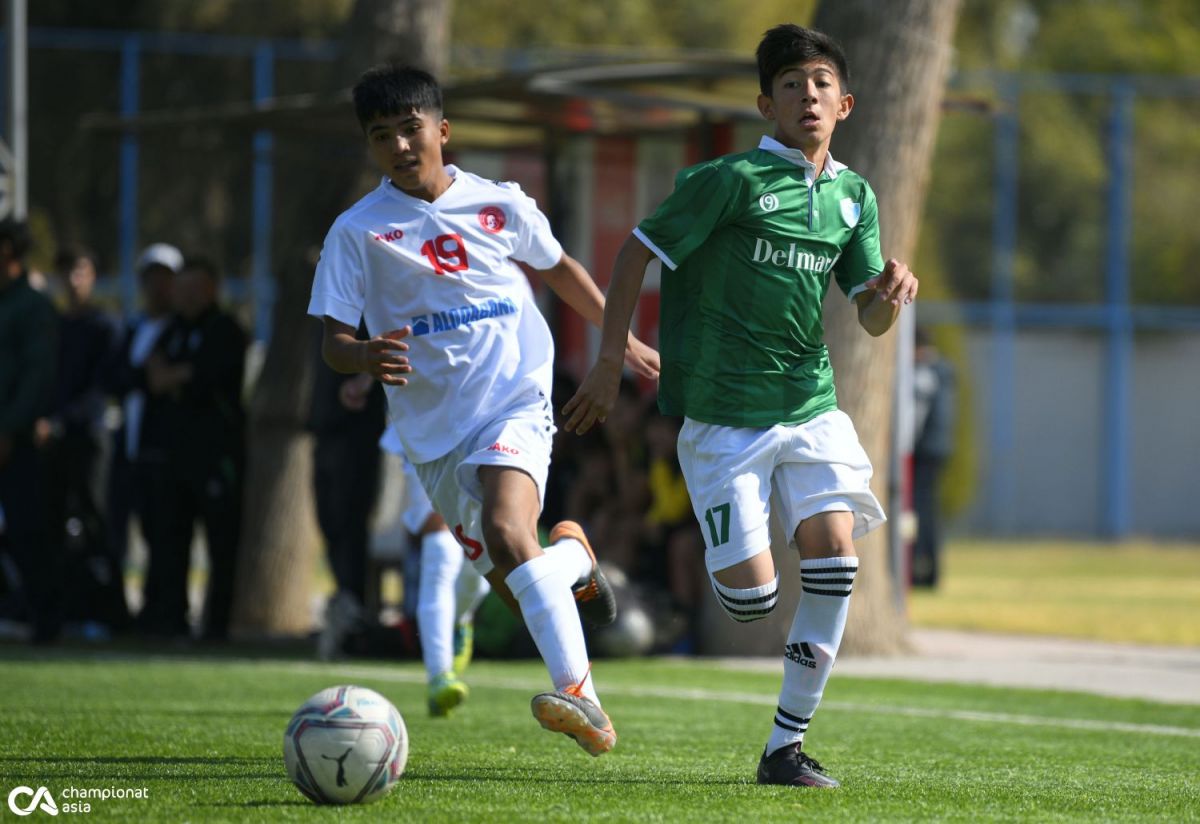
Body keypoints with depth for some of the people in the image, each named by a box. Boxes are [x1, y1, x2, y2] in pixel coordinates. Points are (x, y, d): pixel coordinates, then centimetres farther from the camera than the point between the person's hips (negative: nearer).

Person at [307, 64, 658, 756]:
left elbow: (559, 269, 21)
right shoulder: (358, 231, -1)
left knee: (506, 529, -30)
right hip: (435, 431, 2)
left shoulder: (499, 205, 3)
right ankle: (573, 556, 44)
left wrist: (623, 339, 26)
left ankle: (579, 693, -35)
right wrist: (366, 357, -27)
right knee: (517, 592, 7)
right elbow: (333, 342, -3)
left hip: (517, 402, -2)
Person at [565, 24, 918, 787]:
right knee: (752, 598, -12)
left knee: (834, 551, -15)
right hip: (724, 416, -5)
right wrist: (610, 366, -8)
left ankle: (787, 747, -5)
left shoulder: (854, 198, 9)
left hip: (811, 406, 5)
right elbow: (638, 251, -6)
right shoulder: (732, 180, -10)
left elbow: (870, 319, 12)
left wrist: (891, 294, -12)